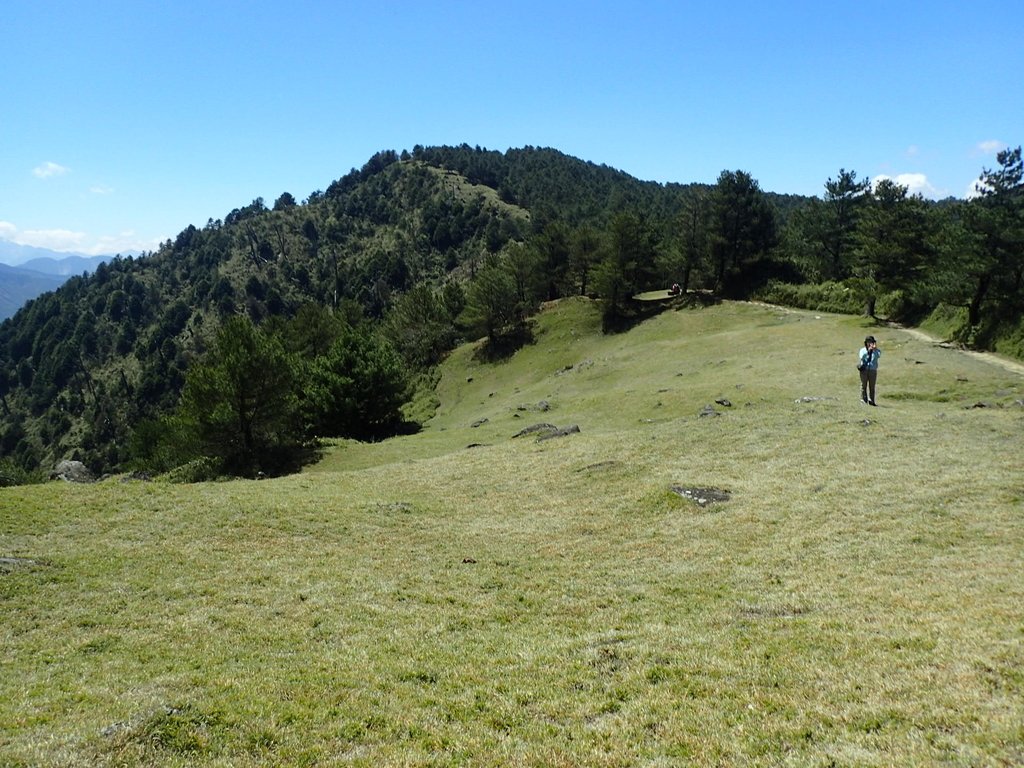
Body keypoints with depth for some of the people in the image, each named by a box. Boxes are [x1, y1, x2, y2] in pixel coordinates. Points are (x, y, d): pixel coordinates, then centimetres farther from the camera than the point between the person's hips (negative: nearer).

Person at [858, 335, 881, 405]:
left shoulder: (876, 350, 10)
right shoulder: (863, 350, 10)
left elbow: (878, 355, -13)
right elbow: (862, 357, -11)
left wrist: (875, 349, -27)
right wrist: (868, 351, -22)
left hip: (873, 370, 0)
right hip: (864, 370, 0)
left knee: (872, 386, 0)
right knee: (863, 385, -1)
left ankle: (871, 401, 1)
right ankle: (863, 400, 1)